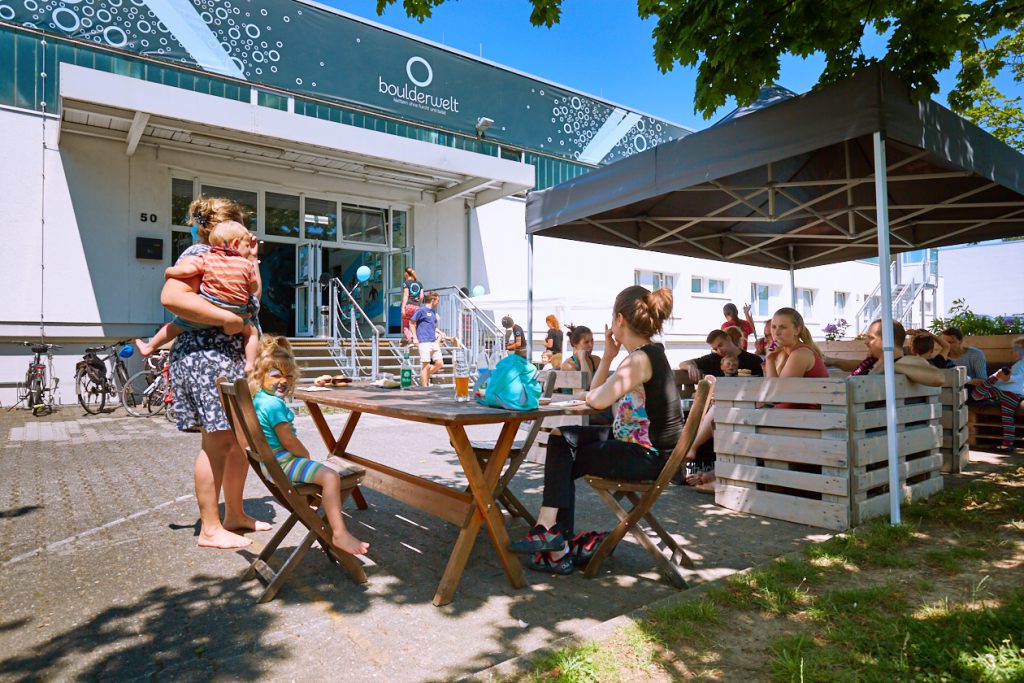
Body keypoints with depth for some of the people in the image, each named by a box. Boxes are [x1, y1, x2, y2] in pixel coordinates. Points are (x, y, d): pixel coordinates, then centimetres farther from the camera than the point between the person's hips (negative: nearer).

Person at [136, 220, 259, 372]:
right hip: (237, 313, 0)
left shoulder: (206, 258, -1)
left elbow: (186, 270, -13)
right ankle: (249, 366, 6)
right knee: (251, 333, 21)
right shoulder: (248, 264, 0)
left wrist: (169, 271, 8)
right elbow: (253, 289, 7)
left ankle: (149, 347, 32)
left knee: (177, 324, 20)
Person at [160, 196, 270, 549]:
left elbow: (252, 295, 25)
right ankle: (209, 529, 2)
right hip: (205, 356, -10)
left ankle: (234, 514, 24)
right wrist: (228, 318, -24)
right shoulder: (199, 254, -8)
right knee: (217, 440, -8)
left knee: (238, 439, 12)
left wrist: (250, 260, 15)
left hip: (231, 358, 10)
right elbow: (171, 296, -24)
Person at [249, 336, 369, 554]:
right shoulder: (274, 404, -21)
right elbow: (287, 440, -21)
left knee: (325, 473, 29)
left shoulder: (258, 399, 13)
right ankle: (340, 534, -25)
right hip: (281, 462, -12)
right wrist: (308, 456, -5)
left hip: (272, 462, 12)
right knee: (330, 477, -24)